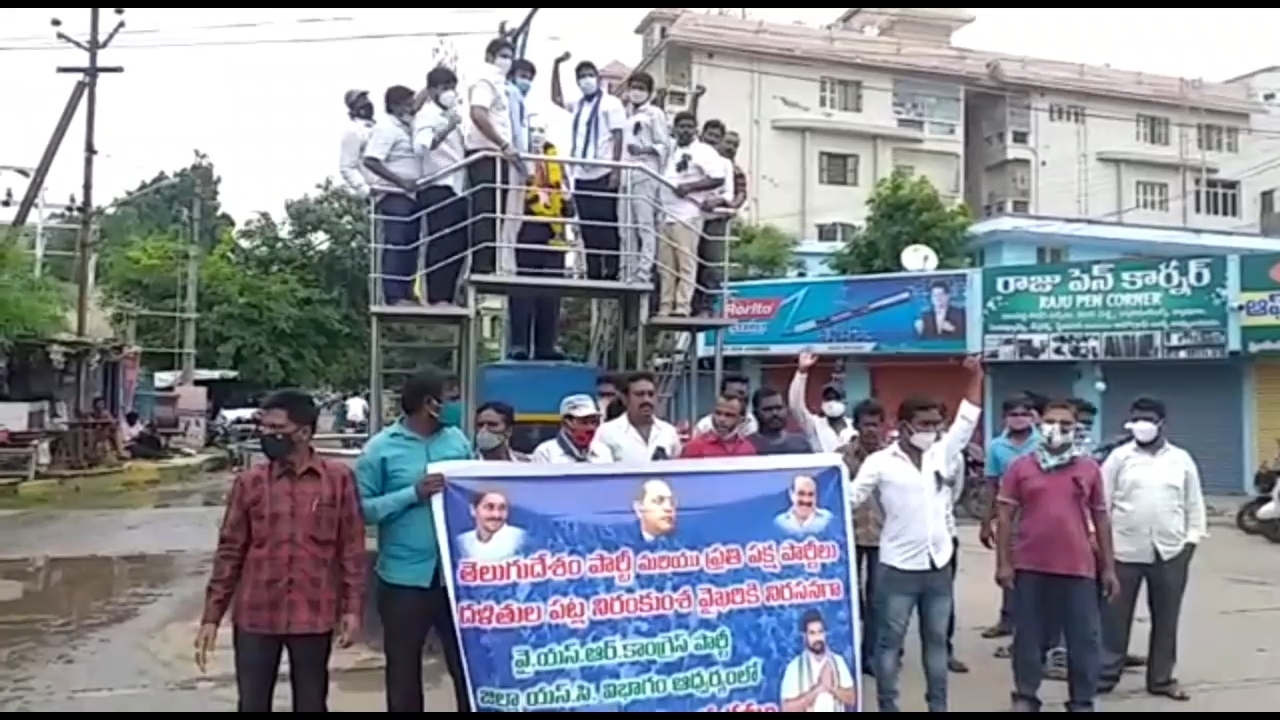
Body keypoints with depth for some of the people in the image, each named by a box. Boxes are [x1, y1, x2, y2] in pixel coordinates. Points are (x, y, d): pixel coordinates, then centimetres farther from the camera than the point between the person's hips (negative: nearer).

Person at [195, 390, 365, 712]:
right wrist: (212, 616, 2)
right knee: (252, 705, 9)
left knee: (311, 705, 12)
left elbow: (352, 548, 0)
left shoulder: (338, 479, -3)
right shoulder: (249, 482, 0)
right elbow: (229, 552, 4)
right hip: (256, 616, 1)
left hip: (314, 616, -1)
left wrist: (353, 607, -4)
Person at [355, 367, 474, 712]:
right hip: (404, 578, -3)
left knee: (469, 665, 11)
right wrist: (413, 494, -18)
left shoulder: (458, 440, 5)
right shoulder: (381, 448, -7)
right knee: (404, 671, 13)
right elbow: (362, 508, -10)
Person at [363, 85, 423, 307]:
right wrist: (400, 181, -24)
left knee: (410, 245, 9)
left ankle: (406, 293, 14)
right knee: (395, 245, -10)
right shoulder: (386, 127, -10)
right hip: (394, 195, -9)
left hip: (410, 195, 9)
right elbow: (370, 161, -19)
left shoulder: (407, 127, 16)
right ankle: (394, 296, -9)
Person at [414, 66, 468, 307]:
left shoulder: (450, 115, 21)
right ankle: (436, 297, -14)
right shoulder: (427, 115, -6)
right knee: (441, 244, -14)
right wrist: (447, 129, -39)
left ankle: (447, 297, 12)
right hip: (438, 189, -9)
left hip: (457, 189, 9)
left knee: (459, 245, 7)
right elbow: (421, 145, -27)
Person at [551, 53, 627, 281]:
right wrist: (556, 65, 22)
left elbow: (618, 137, -8)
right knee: (587, 227, 6)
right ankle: (593, 273, 11)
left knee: (606, 226, -6)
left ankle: (611, 273, -4)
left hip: (603, 174, -7)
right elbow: (557, 98, 31)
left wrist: (616, 170, -16)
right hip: (581, 175, 7)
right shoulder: (578, 105, 17)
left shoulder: (611, 103, -2)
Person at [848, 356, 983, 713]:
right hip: (898, 567, -5)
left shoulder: (943, 454, 6)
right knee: (889, 641, 5)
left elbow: (967, 419, 7)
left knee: (936, 641, 15)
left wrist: (976, 376, 2)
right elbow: (850, 498, -9)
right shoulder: (880, 462, -8)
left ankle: (938, 706, 26)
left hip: (938, 564, 5)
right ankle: (888, 707, 15)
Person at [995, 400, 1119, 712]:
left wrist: (1109, 567, 8)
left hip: (1078, 568, 1)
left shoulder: (1089, 468, 5)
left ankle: (1082, 702, 20)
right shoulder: (1021, 467, 1)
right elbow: (1005, 516, 2)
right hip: (1030, 567, -1)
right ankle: (1025, 697, 23)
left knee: (1084, 638, 6)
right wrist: (1003, 562, -3)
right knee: (1029, 635, 9)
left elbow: (1101, 519, 10)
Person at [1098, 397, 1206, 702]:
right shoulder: (1119, 457, 0)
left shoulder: (1181, 459, 6)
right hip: (1124, 550, -2)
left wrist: (1192, 537, 3)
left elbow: (1194, 503, 10)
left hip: (1171, 552, 2)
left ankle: (1162, 678, 23)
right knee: (1115, 616, 4)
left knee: (1165, 619, 11)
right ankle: (1106, 673, 14)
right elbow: (1102, 500, 0)